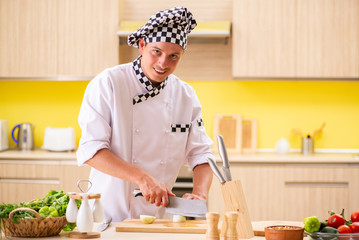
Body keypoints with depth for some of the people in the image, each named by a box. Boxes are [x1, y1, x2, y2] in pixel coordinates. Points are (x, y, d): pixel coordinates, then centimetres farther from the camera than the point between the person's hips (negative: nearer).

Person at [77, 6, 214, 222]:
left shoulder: (186, 96, 7)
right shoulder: (107, 84, -7)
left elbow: (201, 154, 8)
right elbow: (91, 150, -14)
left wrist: (200, 194, -11)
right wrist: (142, 178, -24)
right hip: (109, 213, -5)